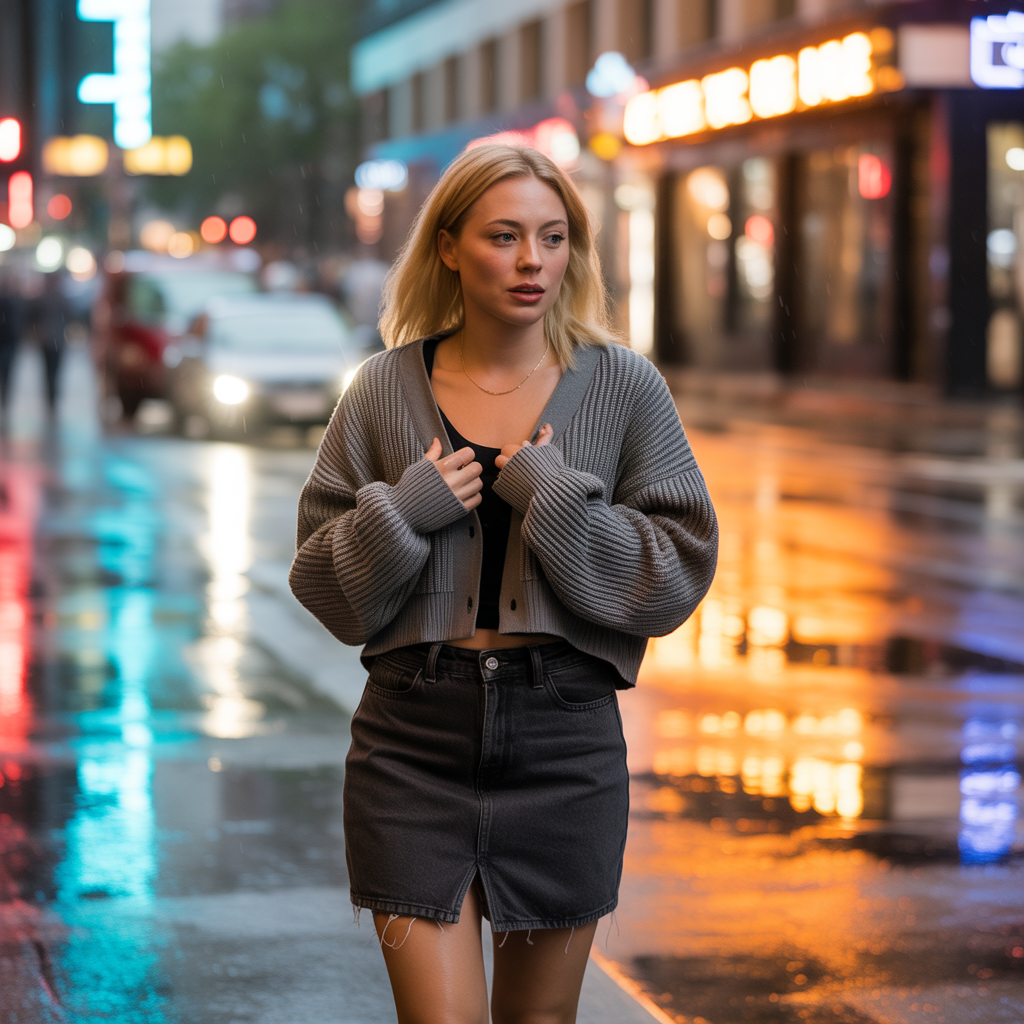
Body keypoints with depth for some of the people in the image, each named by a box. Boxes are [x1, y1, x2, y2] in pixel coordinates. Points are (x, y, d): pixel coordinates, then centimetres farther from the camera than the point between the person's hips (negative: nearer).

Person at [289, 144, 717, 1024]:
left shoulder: (623, 388, 1)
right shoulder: (386, 391, 3)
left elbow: (682, 568, -2)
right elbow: (325, 585, 6)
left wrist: (558, 500, -13)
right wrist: (401, 513, -12)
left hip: (566, 737, 1)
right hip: (414, 740, 0)